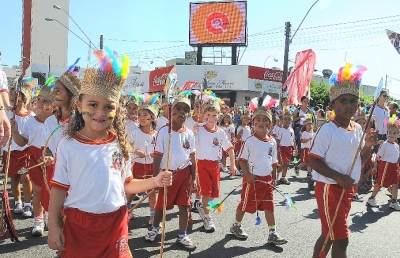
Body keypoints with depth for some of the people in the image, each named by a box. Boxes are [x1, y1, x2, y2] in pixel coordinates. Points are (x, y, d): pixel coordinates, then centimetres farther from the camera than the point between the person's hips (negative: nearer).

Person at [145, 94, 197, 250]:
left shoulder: (189, 134, 3)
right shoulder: (164, 131, -8)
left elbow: (192, 158, 8)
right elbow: (157, 156, -6)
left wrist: (193, 178, 7)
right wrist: (155, 177, -9)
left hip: (184, 173, 3)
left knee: (184, 205, 8)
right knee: (162, 204, 11)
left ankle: (182, 236, 24)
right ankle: (155, 227, 39)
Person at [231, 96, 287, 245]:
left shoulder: (272, 142, 5)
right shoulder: (250, 141, -10)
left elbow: (274, 162, 12)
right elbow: (242, 159, -9)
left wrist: (274, 177, 11)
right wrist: (248, 175, -17)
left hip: (267, 179, 4)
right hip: (252, 179, -4)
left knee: (269, 206, 7)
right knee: (245, 204, 9)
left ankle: (272, 234, 16)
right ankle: (236, 226, 30)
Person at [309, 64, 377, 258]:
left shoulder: (358, 129, 5)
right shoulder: (327, 130, -17)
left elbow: (359, 161, 14)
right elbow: (313, 161, -17)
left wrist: (368, 146, -4)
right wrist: (339, 177, -23)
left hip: (348, 189, 8)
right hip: (329, 188, -7)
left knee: (330, 234, 19)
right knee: (341, 239, -2)